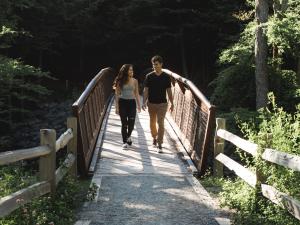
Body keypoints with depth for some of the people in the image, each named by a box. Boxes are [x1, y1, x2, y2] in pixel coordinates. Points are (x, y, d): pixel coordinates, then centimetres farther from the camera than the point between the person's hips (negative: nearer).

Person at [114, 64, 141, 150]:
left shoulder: (135, 81, 4)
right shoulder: (120, 81, -3)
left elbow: (137, 94, 10)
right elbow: (117, 94, -1)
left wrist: (139, 105, 9)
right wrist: (117, 107, -5)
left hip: (132, 102, 2)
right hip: (122, 102, -2)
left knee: (131, 122, -3)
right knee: (124, 123, 2)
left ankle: (128, 136, 28)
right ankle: (125, 142, 14)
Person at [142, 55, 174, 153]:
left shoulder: (166, 77, -2)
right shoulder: (149, 76, -2)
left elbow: (169, 91, 4)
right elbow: (145, 90, -1)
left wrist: (172, 103, 4)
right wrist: (144, 102, -10)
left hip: (162, 104, -2)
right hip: (151, 103, 2)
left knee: (160, 123, -8)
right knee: (152, 123, 13)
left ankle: (159, 144, -7)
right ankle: (154, 138, 36)